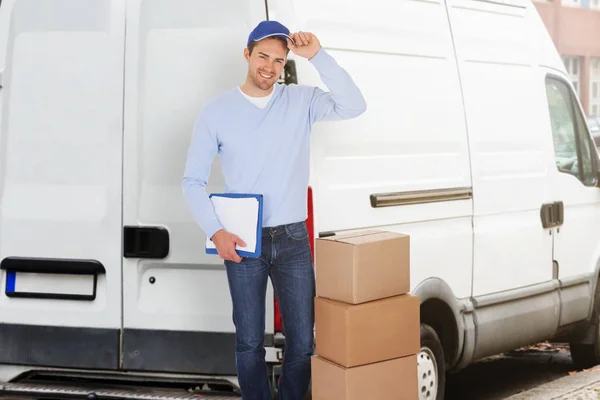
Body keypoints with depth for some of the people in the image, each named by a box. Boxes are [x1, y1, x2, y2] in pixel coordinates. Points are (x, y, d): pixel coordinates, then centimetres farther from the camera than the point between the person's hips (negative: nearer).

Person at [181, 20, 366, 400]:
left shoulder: (301, 101, 0)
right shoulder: (217, 111, -2)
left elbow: (354, 106, -16)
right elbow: (193, 180, 1)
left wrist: (318, 56, -21)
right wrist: (215, 231, -11)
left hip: (293, 240, 1)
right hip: (243, 242, -1)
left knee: (303, 341, 4)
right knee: (249, 342, 7)